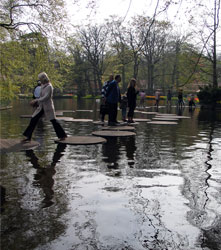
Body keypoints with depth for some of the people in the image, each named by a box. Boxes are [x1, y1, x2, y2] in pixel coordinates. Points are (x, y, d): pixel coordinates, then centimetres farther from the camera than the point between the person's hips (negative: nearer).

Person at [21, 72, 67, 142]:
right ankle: (28, 137, 7)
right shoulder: (43, 85, 9)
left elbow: (46, 97, -23)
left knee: (53, 121, -2)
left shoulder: (49, 86, -15)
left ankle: (62, 136, 11)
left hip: (48, 107, -8)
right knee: (33, 119, 2)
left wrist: (36, 100, -24)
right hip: (41, 107, 8)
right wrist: (35, 101, 11)